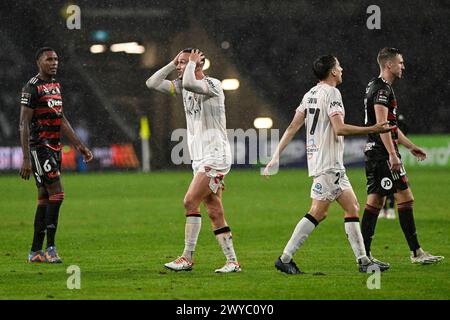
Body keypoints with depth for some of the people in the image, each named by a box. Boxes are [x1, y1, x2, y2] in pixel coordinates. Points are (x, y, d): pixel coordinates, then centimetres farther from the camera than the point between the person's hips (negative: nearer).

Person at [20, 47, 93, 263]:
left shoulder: (56, 86, 15)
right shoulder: (32, 88, -11)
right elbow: (24, 124, -14)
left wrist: (79, 146, 21)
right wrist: (26, 159, -19)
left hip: (55, 147, 9)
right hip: (39, 147, -9)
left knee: (45, 199, 8)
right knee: (57, 193, -13)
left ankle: (35, 251, 11)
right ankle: (50, 248, -9)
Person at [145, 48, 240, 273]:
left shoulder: (212, 85, -10)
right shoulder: (182, 86, 13)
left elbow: (189, 83, -30)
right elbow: (152, 83, 9)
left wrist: (192, 63, -13)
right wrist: (173, 63, 6)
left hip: (215, 156, -8)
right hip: (199, 159, 8)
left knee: (191, 202, -15)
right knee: (215, 213, 4)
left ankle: (187, 258, -12)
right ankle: (232, 262, 4)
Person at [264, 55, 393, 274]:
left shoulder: (311, 94, 14)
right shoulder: (331, 93, -12)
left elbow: (293, 127, 11)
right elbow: (339, 128, -21)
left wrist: (276, 155, 11)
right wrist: (372, 130, -15)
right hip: (328, 164, -10)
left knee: (352, 207, 8)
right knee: (317, 212, -9)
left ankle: (363, 260, 6)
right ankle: (285, 258, -9)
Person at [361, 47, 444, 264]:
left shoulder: (376, 87, 21)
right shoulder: (382, 89, -12)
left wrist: (410, 147, 31)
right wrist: (393, 154, -25)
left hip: (373, 154, 10)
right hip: (383, 154, -10)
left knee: (375, 201, 8)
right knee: (405, 197, -8)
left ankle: (364, 254, 6)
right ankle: (416, 252, -7)